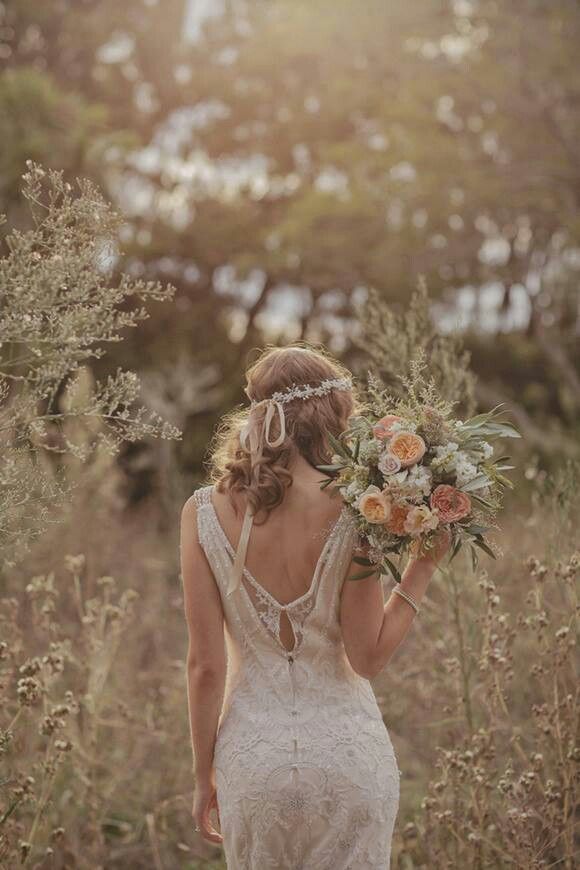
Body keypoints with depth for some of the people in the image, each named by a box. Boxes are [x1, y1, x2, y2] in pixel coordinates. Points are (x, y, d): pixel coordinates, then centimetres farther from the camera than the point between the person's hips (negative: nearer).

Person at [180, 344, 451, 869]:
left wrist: (204, 775, 5)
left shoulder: (205, 512, -7)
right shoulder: (350, 511, -11)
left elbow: (205, 665, -6)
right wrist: (423, 567, -2)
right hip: (348, 751, -1)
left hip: (253, 752, 1)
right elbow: (369, 657, -9)